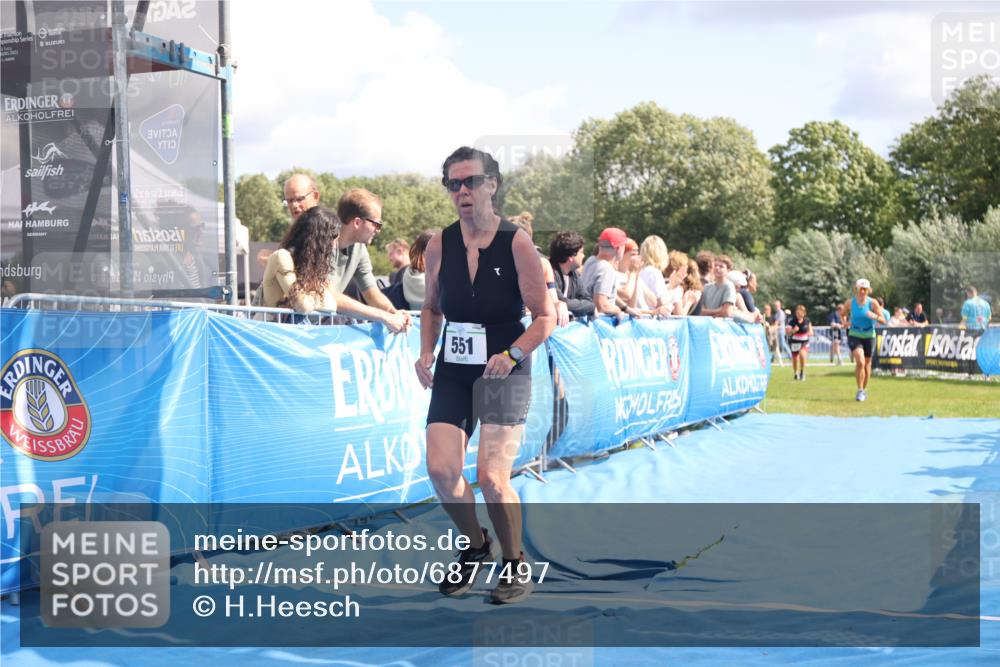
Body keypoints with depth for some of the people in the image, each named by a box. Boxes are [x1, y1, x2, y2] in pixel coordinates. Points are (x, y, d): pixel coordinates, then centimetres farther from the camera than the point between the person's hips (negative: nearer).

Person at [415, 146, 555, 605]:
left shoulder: (516, 243, -9)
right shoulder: (440, 245, 3)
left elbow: (545, 317, -6)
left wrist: (512, 354, -20)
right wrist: (426, 352, 2)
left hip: (503, 373, -4)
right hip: (452, 372, 4)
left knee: (491, 477, -14)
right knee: (441, 470, -7)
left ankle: (515, 564, 10)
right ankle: (474, 547, 21)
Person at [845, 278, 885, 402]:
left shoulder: (873, 303, -8)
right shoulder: (851, 302, -4)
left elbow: (883, 321, -9)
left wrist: (875, 316, -30)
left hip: (869, 336, 1)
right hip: (854, 335, -1)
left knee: (867, 364, 12)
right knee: (860, 362, -20)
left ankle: (864, 390, 30)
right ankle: (860, 390, -12)